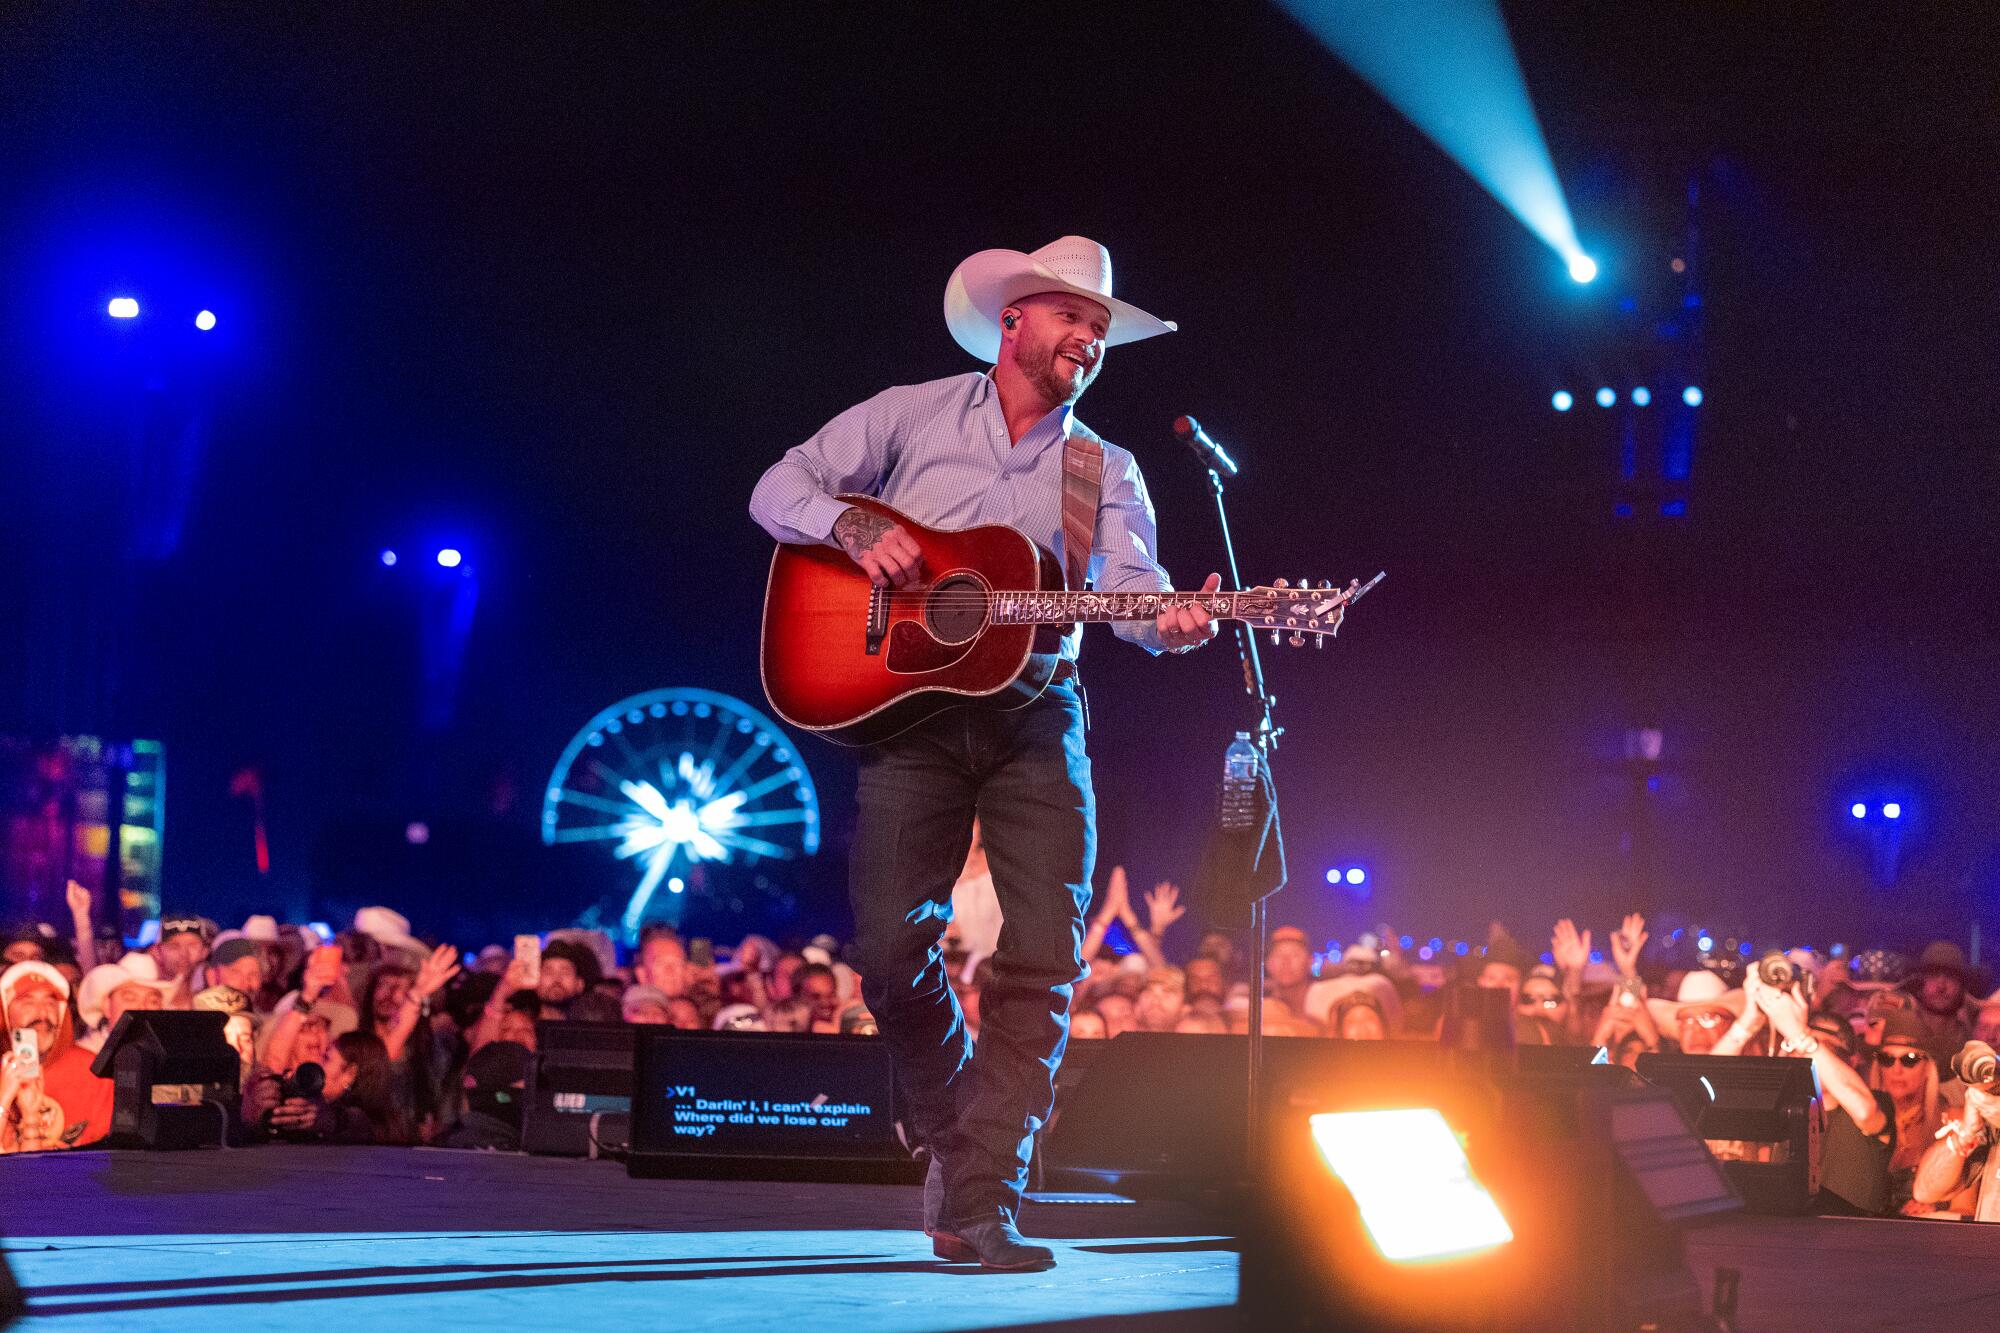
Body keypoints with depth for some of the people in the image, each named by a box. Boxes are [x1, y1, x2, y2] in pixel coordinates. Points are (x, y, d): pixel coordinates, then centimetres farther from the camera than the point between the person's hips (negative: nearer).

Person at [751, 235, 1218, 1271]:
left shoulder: (1106, 473, 15)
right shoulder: (912, 416, 10)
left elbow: (1130, 585, -3)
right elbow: (779, 490, 8)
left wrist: (1170, 621, -26)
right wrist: (857, 527, -13)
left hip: (1035, 716, 2)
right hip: (909, 707, -2)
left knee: (1046, 954, -12)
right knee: (891, 943, -13)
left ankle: (979, 1203, -8)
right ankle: (948, 1128, 15)